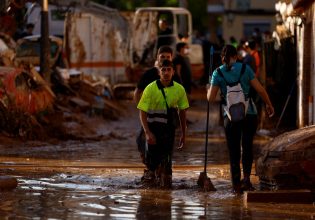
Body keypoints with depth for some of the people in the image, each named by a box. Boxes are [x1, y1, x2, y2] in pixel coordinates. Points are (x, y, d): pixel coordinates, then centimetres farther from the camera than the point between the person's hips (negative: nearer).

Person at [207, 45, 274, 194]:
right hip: (249, 114, 0)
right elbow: (260, 89, -2)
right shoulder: (245, 68, 0)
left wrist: (208, 89, 17)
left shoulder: (218, 73, 0)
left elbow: (211, 98, -4)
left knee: (234, 151, 10)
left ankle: (236, 184, 7)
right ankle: (246, 177, -4)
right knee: (247, 147, 14)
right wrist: (269, 104, 11)